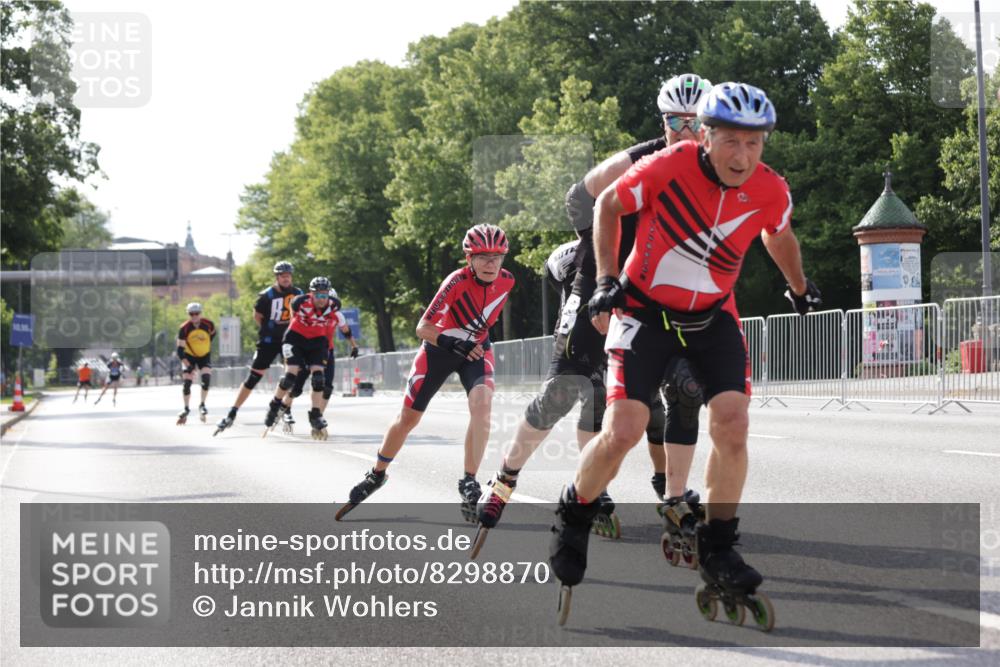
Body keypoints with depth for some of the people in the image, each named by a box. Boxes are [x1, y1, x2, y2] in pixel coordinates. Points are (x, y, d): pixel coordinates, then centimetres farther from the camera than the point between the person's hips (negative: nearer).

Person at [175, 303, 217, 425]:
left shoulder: (209, 324, -19)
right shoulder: (184, 329, -23)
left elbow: (212, 334, 7)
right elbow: (180, 350, -22)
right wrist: (187, 365, -31)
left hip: (204, 356, 1)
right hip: (189, 356, -1)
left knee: (206, 377, -19)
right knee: (187, 382, -7)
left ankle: (202, 405, -3)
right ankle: (186, 409, 11)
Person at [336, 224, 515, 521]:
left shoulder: (507, 281, -13)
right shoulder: (457, 282, -28)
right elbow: (422, 328, -28)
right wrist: (454, 343, -42)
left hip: (476, 350, 2)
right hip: (438, 349, -2)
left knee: (481, 403, -27)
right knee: (408, 417, 6)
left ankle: (469, 485, -24)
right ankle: (377, 475, 31)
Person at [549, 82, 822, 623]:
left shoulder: (771, 192, -12)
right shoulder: (667, 167, -23)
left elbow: (778, 237, 13)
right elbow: (608, 205, -4)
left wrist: (799, 289, 30)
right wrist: (606, 280, -10)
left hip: (713, 318, 3)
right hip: (645, 311, -3)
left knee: (732, 430, -14)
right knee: (621, 434, -13)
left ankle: (717, 553, 2)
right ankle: (573, 518, 15)